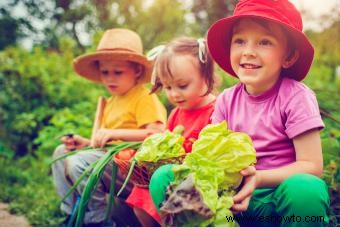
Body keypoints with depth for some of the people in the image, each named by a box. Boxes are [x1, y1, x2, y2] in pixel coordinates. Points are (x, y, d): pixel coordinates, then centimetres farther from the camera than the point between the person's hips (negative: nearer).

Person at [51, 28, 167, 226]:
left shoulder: (145, 98, -8)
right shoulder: (111, 102, 20)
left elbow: (157, 134, -20)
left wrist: (116, 133, -23)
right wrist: (86, 143, 6)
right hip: (110, 159, 10)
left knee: (79, 162, -26)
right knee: (61, 153, 9)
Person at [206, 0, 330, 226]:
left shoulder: (295, 97, -12)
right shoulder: (227, 100, 2)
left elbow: (311, 166, -14)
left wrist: (258, 178, -28)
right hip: (239, 198, 3)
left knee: (304, 189, -40)